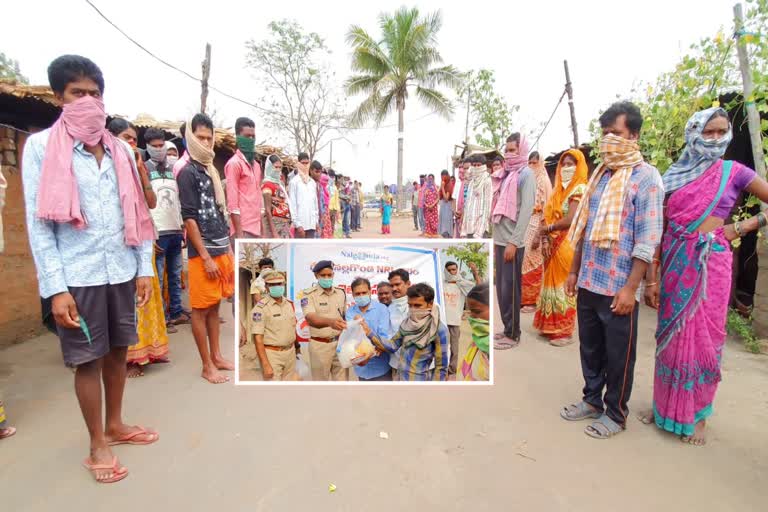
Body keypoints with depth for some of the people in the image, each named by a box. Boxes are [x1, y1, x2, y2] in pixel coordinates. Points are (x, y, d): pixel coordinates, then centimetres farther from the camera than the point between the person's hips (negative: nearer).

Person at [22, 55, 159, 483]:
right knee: (88, 359, 6)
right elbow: (38, 223, -7)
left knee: (118, 351, 14)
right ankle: (98, 444, 23)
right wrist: (55, 288, -13)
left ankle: (115, 425, 33)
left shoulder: (122, 150, 9)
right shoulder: (40, 147, -2)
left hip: (123, 272, 4)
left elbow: (138, 214, 9)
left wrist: (145, 267, 4)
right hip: (77, 276, -3)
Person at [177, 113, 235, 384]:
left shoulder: (212, 171, 15)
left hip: (221, 250, 8)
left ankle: (217, 356, 25)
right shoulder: (188, 172, -8)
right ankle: (207, 365, 12)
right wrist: (206, 257, -15)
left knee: (214, 306, 14)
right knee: (201, 309, 2)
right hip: (202, 253, -8)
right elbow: (189, 218, -13)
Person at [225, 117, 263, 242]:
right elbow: (232, 203, -12)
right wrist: (239, 233, -16)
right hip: (243, 229, -8)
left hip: (256, 229, 8)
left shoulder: (256, 164, 18)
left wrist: (262, 230, 15)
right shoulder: (234, 163, -6)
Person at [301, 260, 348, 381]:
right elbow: (311, 319, -27)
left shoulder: (341, 293, 5)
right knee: (321, 379, 10)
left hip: (340, 343, 4)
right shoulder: (309, 295, -11)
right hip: (320, 345, -4)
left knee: (342, 379, 11)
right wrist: (330, 322, -46)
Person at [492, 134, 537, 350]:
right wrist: (496, 237, 13)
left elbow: (526, 210, -15)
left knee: (510, 288, 0)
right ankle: (507, 329, 24)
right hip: (500, 240, 7)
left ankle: (513, 334, 12)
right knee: (501, 287, 12)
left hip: (512, 242, -7)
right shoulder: (505, 174, 15)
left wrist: (514, 242, -18)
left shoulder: (525, 174, -7)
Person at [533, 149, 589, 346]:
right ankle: (551, 326, 22)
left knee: (563, 286, -1)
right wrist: (545, 239, -6)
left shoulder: (579, 189, -10)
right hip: (553, 245, 8)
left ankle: (564, 332, 10)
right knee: (552, 284, 11)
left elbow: (570, 220, -22)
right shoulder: (559, 188, 15)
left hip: (567, 245, -7)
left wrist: (547, 230, -10)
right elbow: (548, 216, 8)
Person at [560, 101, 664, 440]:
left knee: (618, 355, 9)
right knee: (590, 347, 16)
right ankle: (592, 400, 34)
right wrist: (574, 271, 15)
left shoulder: (646, 177, -7)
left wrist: (630, 288, -17)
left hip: (618, 288, -6)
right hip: (588, 283, 6)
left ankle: (615, 414, 26)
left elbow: (648, 239, -13)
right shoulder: (599, 175, 12)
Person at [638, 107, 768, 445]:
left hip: (710, 262, -1)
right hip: (675, 262, 2)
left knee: (704, 335, 3)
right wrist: (652, 277, -2)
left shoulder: (734, 172, 3)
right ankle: (665, 404, 24)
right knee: (671, 334, 8)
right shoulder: (674, 175, 6)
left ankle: (698, 414, 20)